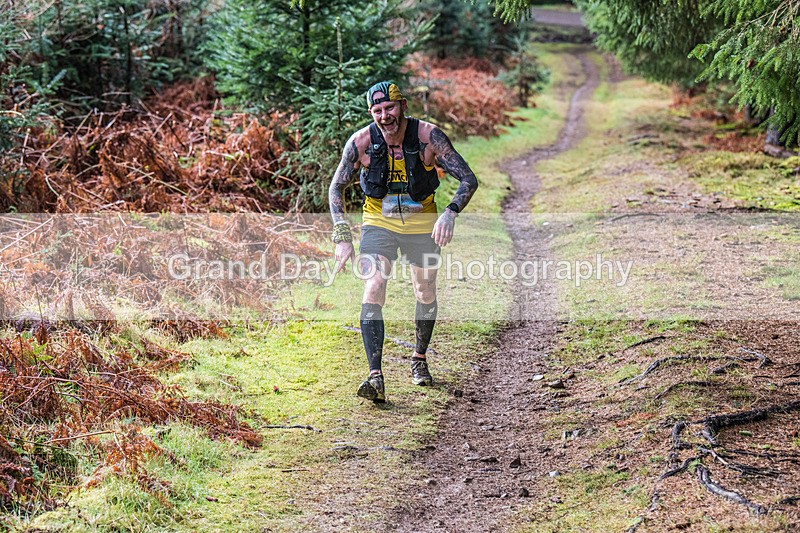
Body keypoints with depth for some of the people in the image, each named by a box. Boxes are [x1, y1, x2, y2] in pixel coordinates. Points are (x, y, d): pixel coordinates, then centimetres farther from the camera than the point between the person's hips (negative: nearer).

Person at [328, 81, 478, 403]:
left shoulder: (428, 136, -22)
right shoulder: (361, 141, -18)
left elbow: (469, 179, -19)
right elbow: (336, 187, -5)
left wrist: (450, 213, -37)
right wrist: (342, 237, -15)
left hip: (421, 222, 1)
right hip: (379, 221, 0)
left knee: (426, 294, 12)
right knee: (373, 290, -17)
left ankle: (419, 359, 38)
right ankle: (375, 377, -21)